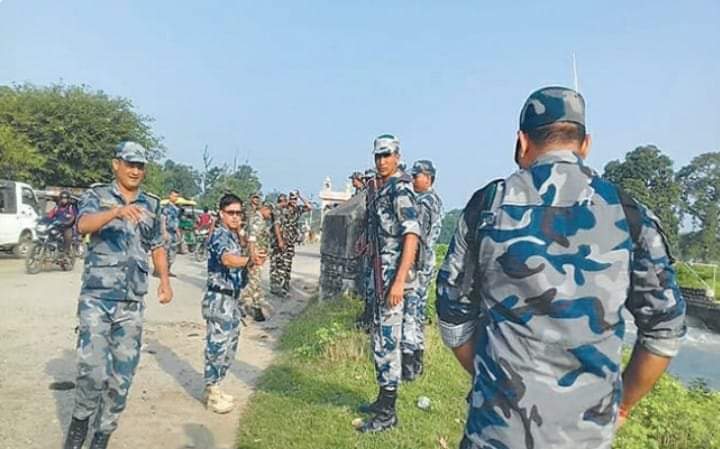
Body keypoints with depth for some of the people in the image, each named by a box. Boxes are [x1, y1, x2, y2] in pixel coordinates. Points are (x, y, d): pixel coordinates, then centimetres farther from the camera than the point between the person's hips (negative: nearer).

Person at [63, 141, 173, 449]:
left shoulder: (152, 205, 10)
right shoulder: (97, 196, 0)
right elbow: (84, 224, -22)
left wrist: (165, 281, 7)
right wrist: (117, 211, -40)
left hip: (132, 302, 3)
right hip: (96, 298, -3)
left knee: (122, 375, 7)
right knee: (92, 369, -6)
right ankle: (80, 421, 23)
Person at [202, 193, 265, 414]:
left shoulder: (233, 236, 12)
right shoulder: (220, 234, -16)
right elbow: (228, 259, -39)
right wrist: (249, 260, -55)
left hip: (232, 299, 10)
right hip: (219, 300, -10)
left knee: (229, 348, 17)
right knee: (217, 347, -1)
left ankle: (214, 389, 30)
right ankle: (211, 394, 12)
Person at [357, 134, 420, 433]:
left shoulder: (400, 188, -11)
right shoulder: (376, 190, 15)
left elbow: (412, 234, -21)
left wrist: (400, 280, -26)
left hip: (391, 276, -9)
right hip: (376, 274, 9)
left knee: (387, 340, -4)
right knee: (380, 339, 16)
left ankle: (387, 413, 6)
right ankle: (383, 399, 30)